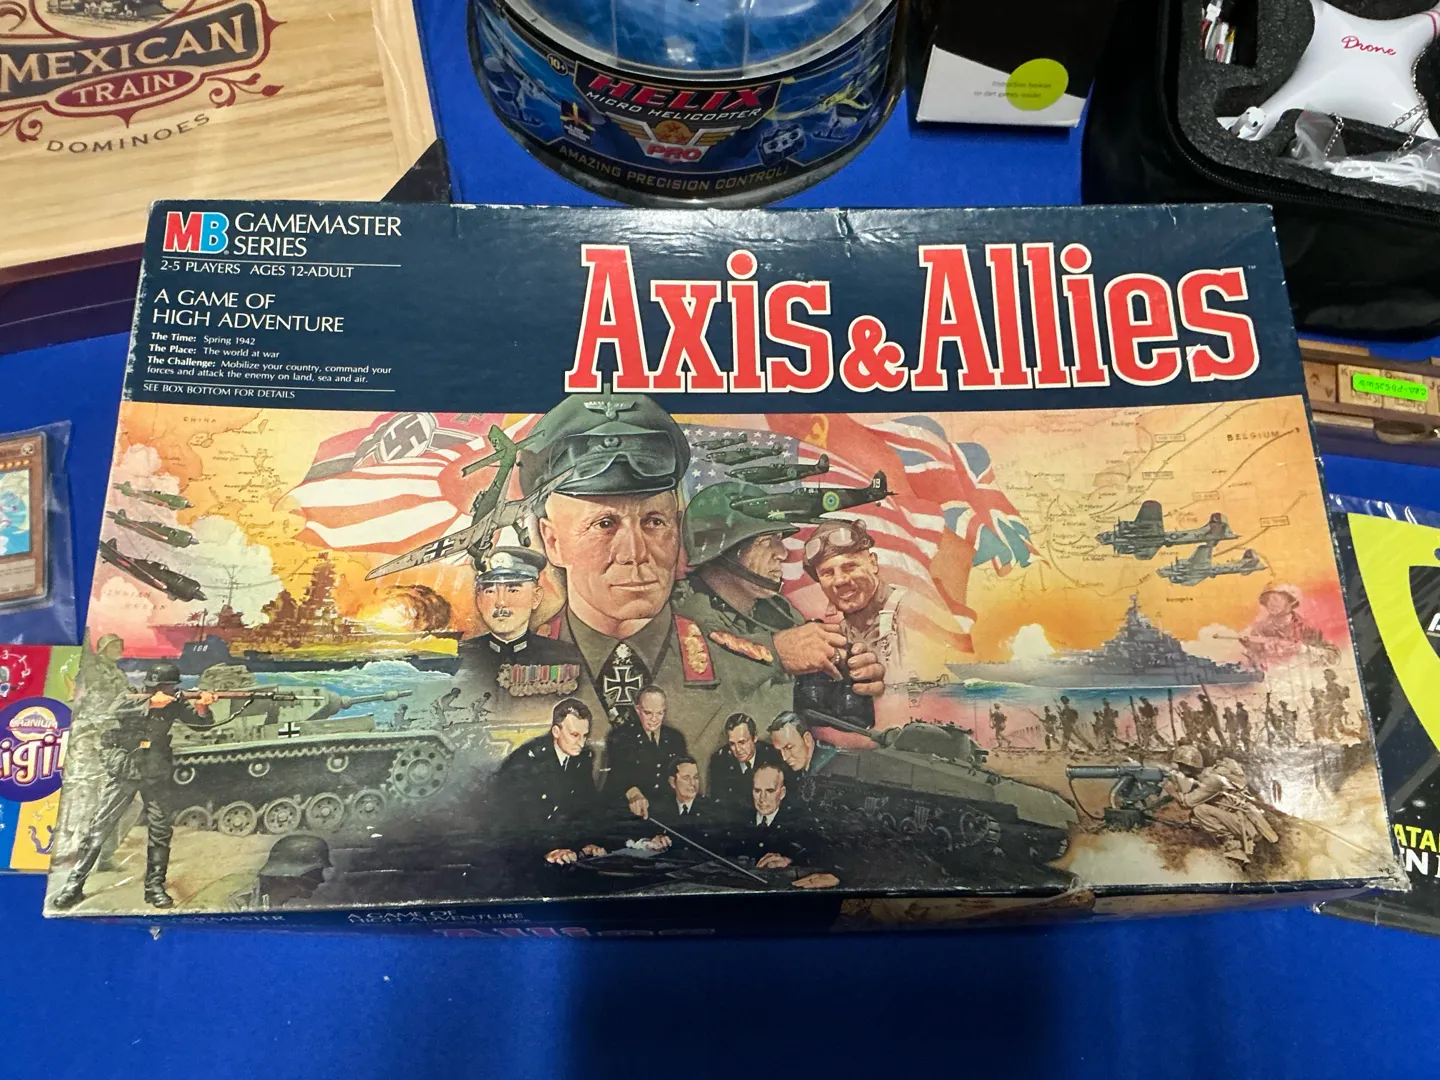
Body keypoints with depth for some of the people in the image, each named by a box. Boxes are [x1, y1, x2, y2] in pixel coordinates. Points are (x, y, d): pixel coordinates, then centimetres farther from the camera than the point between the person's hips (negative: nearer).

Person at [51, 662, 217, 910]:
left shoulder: (174, 705, -3)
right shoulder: (129, 700, -10)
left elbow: (201, 723, -11)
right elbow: (116, 710, -32)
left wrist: (202, 708, -33)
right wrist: (151, 703, -40)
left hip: (155, 775, 3)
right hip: (123, 773, -3)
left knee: (160, 830, 2)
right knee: (99, 828, 0)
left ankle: (155, 886, 11)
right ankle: (74, 885, 10)